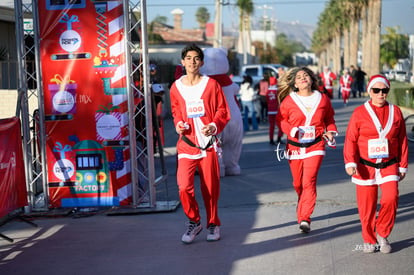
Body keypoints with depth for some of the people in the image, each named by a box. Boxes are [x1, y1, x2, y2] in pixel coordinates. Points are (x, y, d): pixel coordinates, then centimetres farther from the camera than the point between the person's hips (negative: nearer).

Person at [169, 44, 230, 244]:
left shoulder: (211, 84, 1)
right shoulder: (176, 87, 7)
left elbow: (223, 112, 3)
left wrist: (214, 126, -14)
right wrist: (178, 124, 0)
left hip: (208, 143, -1)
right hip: (187, 143, 1)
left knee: (210, 188, 4)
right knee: (184, 187, -12)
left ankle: (213, 224, 26)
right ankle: (194, 222, 12)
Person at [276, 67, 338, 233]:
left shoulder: (323, 99, 4)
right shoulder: (289, 101, -2)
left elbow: (329, 118, 18)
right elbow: (281, 119, 5)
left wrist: (331, 132, 1)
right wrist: (292, 130, -11)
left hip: (315, 146, -1)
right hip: (295, 146, 1)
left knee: (309, 181, -15)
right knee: (298, 183, 9)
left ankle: (305, 218, -16)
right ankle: (303, 205, 40)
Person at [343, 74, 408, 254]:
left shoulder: (395, 112, 6)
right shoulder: (359, 113, 0)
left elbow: (402, 140, 11)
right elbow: (351, 139, -2)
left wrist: (403, 166, 10)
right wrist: (350, 162, -15)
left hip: (389, 166, 1)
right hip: (365, 167, -1)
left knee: (390, 198, -16)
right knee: (366, 206, 2)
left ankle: (382, 234, 6)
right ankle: (369, 239, 22)